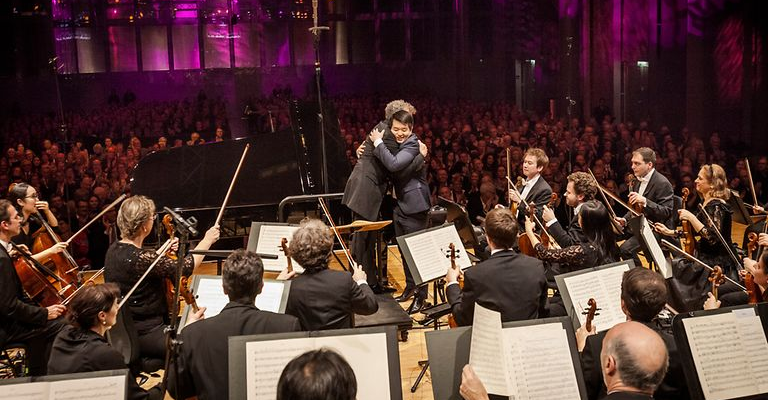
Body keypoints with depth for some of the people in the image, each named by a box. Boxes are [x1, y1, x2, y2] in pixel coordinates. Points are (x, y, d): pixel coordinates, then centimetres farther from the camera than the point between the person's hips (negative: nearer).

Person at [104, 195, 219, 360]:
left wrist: (164, 250, 13)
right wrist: (207, 240, -5)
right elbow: (186, 267, -18)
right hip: (143, 335, -10)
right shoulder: (140, 258, -26)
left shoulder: (114, 249, 2)